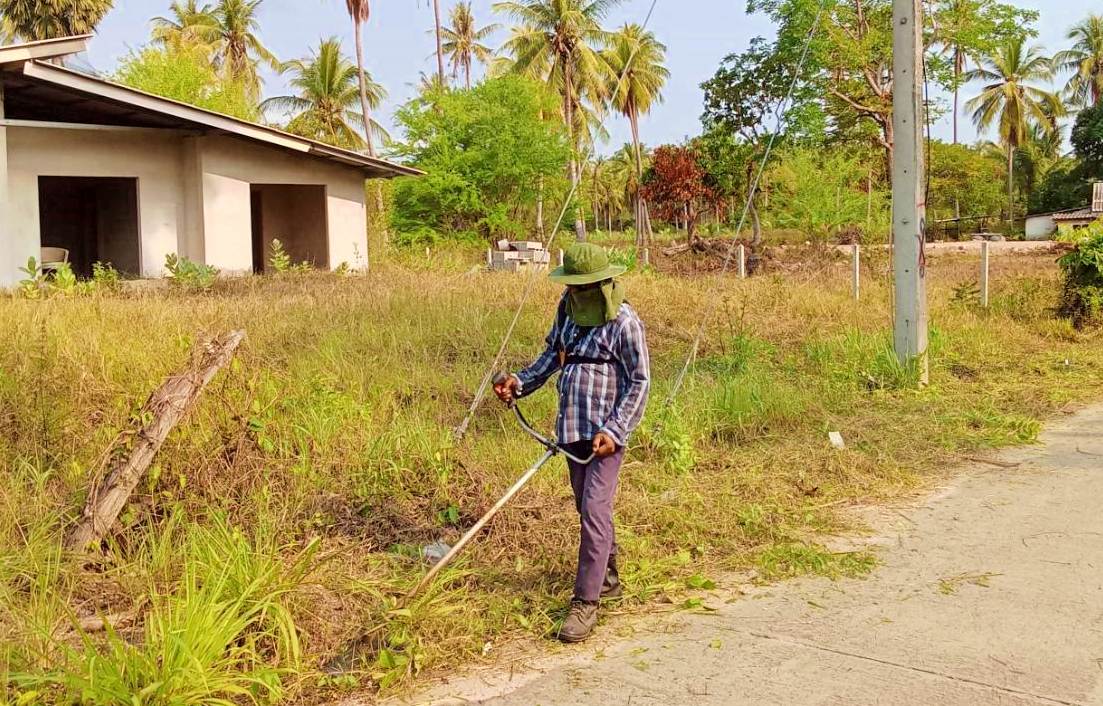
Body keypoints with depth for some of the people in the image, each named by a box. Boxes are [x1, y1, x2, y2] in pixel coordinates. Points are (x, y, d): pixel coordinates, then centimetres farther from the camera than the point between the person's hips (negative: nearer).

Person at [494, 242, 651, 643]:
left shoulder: (624, 322, -13)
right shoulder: (568, 309, 7)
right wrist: (520, 382, 4)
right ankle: (608, 579, 34)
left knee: (594, 509, -13)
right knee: (587, 507, 17)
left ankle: (585, 603, -8)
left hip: (606, 432, -7)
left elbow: (640, 382, -11)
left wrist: (614, 430, -18)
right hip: (572, 428, 8)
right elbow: (554, 353, 19)